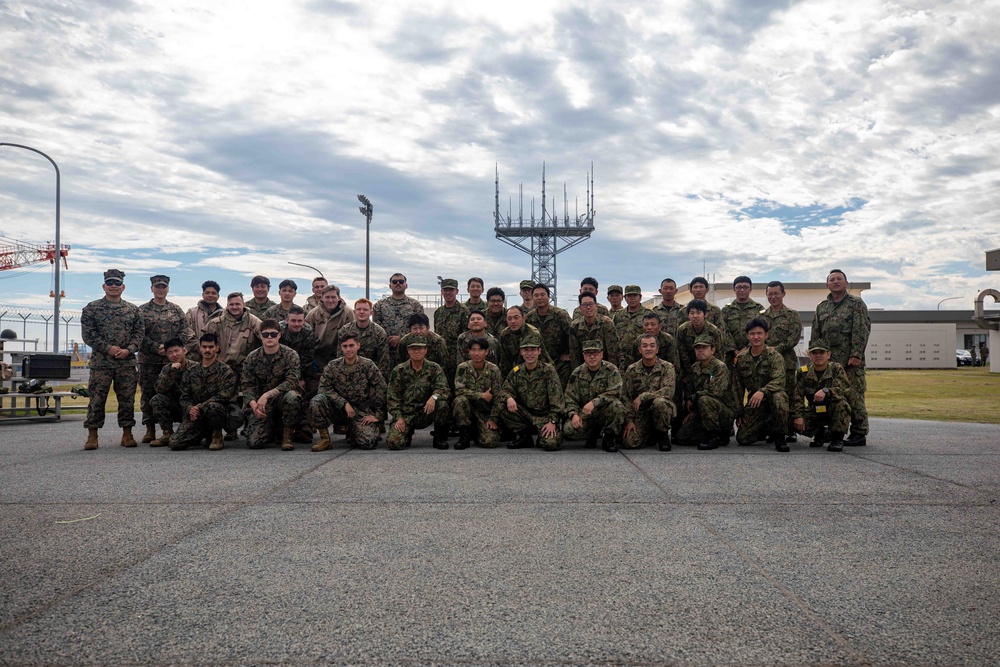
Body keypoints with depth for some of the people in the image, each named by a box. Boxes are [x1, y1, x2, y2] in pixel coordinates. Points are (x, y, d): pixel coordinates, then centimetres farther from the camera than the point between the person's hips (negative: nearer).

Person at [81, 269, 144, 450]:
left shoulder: (133, 310, 11)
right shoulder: (92, 308, 4)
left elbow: (139, 333, 7)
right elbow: (88, 334, -3)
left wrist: (128, 350, -9)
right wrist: (108, 348, -13)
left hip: (127, 361, 2)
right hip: (100, 361, -2)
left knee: (127, 398, 4)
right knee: (97, 398, -2)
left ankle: (127, 434, 13)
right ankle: (92, 435, 6)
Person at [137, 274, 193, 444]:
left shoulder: (176, 310, 11)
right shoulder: (142, 310, 6)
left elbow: (185, 332, 4)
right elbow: (139, 334, -3)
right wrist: (156, 347, -15)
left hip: (172, 359, 1)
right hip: (148, 360, -1)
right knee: (148, 393, 2)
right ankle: (150, 429, 9)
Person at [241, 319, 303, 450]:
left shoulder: (290, 355, -6)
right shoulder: (252, 358, 3)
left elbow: (292, 381, -18)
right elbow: (246, 385, 0)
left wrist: (267, 395, -27)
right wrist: (253, 404, -20)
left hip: (281, 397, -2)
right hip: (260, 402, 2)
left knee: (291, 396, -38)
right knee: (254, 442, -17)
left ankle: (287, 435, -13)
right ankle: (272, 428, 21)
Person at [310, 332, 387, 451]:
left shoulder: (368, 365, -6)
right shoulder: (332, 366, -2)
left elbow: (381, 388, -5)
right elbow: (324, 388, -10)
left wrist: (377, 414, -8)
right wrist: (344, 403, -20)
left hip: (361, 410, -1)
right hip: (338, 408, 1)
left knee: (368, 442, -23)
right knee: (316, 401, -29)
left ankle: (351, 432, 15)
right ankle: (325, 439, -10)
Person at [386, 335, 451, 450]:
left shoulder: (434, 368, 2)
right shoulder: (399, 371, 3)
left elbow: (445, 390, -10)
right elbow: (392, 397, 2)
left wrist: (434, 396, -33)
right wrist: (398, 417, -11)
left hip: (426, 413, 0)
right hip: (405, 414, 0)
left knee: (442, 404, -31)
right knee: (394, 442, -23)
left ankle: (440, 438, -6)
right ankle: (408, 432, 15)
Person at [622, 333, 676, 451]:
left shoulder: (667, 367, -3)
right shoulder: (632, 370, 4)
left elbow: (669, 391, -18)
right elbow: (625, 397, 2)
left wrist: (642, 397, -22)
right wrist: (629, 420, -10)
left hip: (664, 410, -2)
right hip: (641, 413, 3)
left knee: (659, 402, -37)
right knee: (630, 442, -20)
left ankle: (662, 435, -8)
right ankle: (652, 435, 16)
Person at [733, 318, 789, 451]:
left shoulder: (774, 356, -10)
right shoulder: (741, 358, 3)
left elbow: (779, 380, -26)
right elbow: (738, 388, 9)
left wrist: (762, 391, -44)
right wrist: (739, 412, 5)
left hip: (771, 397, -4)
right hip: (753, 403, 4)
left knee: (778, 397, -40)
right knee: (743, 439, -9)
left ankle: (779, 435, -18)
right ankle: (767, 428, 24)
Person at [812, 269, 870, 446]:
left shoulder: (856, 304, 4)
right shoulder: (821, 307, 18)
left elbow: (862, 331, -6)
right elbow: (816, 334, 18)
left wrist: (856, 354, -15)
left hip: (851, 360, -5)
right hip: (828, 361, 5)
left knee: (854, 397, -6)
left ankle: (859, 434, 0)